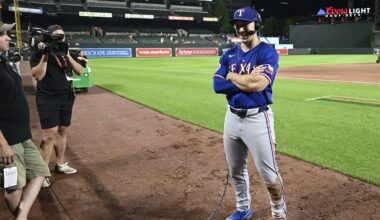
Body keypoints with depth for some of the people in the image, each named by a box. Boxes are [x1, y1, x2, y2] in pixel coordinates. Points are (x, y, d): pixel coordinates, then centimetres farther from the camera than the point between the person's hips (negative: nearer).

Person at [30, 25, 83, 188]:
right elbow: (38, 76, -18)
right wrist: (45, 55, -24)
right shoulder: (39, 53, -6)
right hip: (48, 99, -6)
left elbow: (79, 71, 1)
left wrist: (68, 56, -12)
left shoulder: (66, 52, 11)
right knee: (50, 135, -11)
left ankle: (60, 164, 27)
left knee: (62, 131, 12)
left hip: (66, 98, 6)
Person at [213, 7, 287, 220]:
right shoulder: (229, 55, 8)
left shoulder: (268, 52, -9)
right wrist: (246, 81, -16)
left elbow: (259, 84, -24)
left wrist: (232, 76, -8)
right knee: (236, 170, 17)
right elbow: (218, 85, -4)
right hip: (232, 117, 6)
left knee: (269, 174, 1)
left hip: (257, 118, -6)